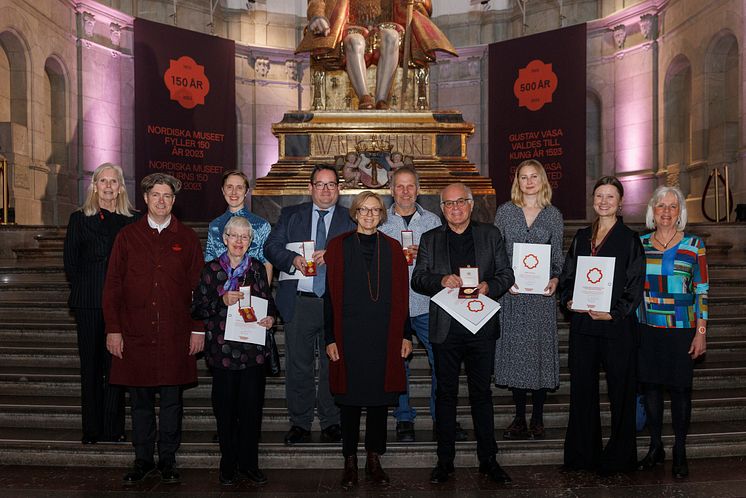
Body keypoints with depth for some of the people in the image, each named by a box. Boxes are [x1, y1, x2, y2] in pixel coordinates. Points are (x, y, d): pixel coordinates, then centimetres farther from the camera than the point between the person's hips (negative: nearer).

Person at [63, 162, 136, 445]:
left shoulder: (131, 221, 8)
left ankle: (114, 428, 11)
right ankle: (91, 429, 13)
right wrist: (83, 292, -1)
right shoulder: (80, 219, 7)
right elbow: (70, 263, 6)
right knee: (91, 365, 5)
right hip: (89, 304, 0)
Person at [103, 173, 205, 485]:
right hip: (135, 334, 1)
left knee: (172, 400, 6)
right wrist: (113, 329, -1)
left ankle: (167, 459, 20)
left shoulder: (187, 238, 5)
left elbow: (197, 286, 5)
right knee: (140, 400, 9)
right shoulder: (127, 237, 6)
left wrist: (198, 329, -1)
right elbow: (113, 285, 5)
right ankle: (142, 459, 23)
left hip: (176, 336, 0)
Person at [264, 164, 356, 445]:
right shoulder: (291, 215, 12)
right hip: (300, 302, 1)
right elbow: (271, 247, 3)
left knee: (334, 364, 6)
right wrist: (293, 260, -15)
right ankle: (299, 423, 18)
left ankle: (331, 423, 19)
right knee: (298, 365, 6)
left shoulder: (351, 219, 8)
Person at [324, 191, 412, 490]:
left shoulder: (392, 249, 7)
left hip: (384, 336, 2)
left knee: (380, 397, 7)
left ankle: (374, 459, 21)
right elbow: (331, 295, 0)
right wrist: (330, 338, -4)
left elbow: (401, 295, 7)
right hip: (349, 335, -1)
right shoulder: (339, 246, 2)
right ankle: (350, 461, 18)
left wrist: (406, 335, 3)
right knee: (350, 398, 5)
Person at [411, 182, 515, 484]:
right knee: (446, 394, 8)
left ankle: (488, 459, 18)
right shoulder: (430, 239, 9)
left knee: (482, 394, 7)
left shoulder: (491, 236, 9)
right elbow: (417, 280, 3)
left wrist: (488, 287, -14)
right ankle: (445, 459, 19)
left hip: (482, 326, 0)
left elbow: (506, 275, 7)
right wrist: (442, 280, -16)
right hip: (445, 329, 0)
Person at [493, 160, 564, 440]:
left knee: (540, 349, 1)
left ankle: (537, 418, 13)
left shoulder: (553, 215, 7)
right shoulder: (505, 212, 6)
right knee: (514, 350, 3)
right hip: (511, 292, 0)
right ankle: (519, 417, 15)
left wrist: (555, 279, -10)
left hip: (542, 293, 0)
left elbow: (558, 256, 8)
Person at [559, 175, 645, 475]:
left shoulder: (629, 239, -2)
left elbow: (636, 284, -5)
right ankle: (583, 453, 21)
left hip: (617, 324, -4)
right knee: (582, 387, 8)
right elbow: (567, 275, 14)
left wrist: (614, 313, -15)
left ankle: (618, 456, 20)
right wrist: (568, 299, -4)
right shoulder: (582, 237, 11)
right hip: (583, 324, 4)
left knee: (619, 389, 5)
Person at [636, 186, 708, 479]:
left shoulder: (693, 245, -2)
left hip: (681, 330, -2)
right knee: (650, 385, 8)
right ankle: (655, 447, 24)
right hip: (647, 329, 2)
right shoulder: (640, 244, 5)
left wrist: (701, 332, -6)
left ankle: (680, 452, 21)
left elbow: (702, 290, -2)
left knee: (680, 389, 5)